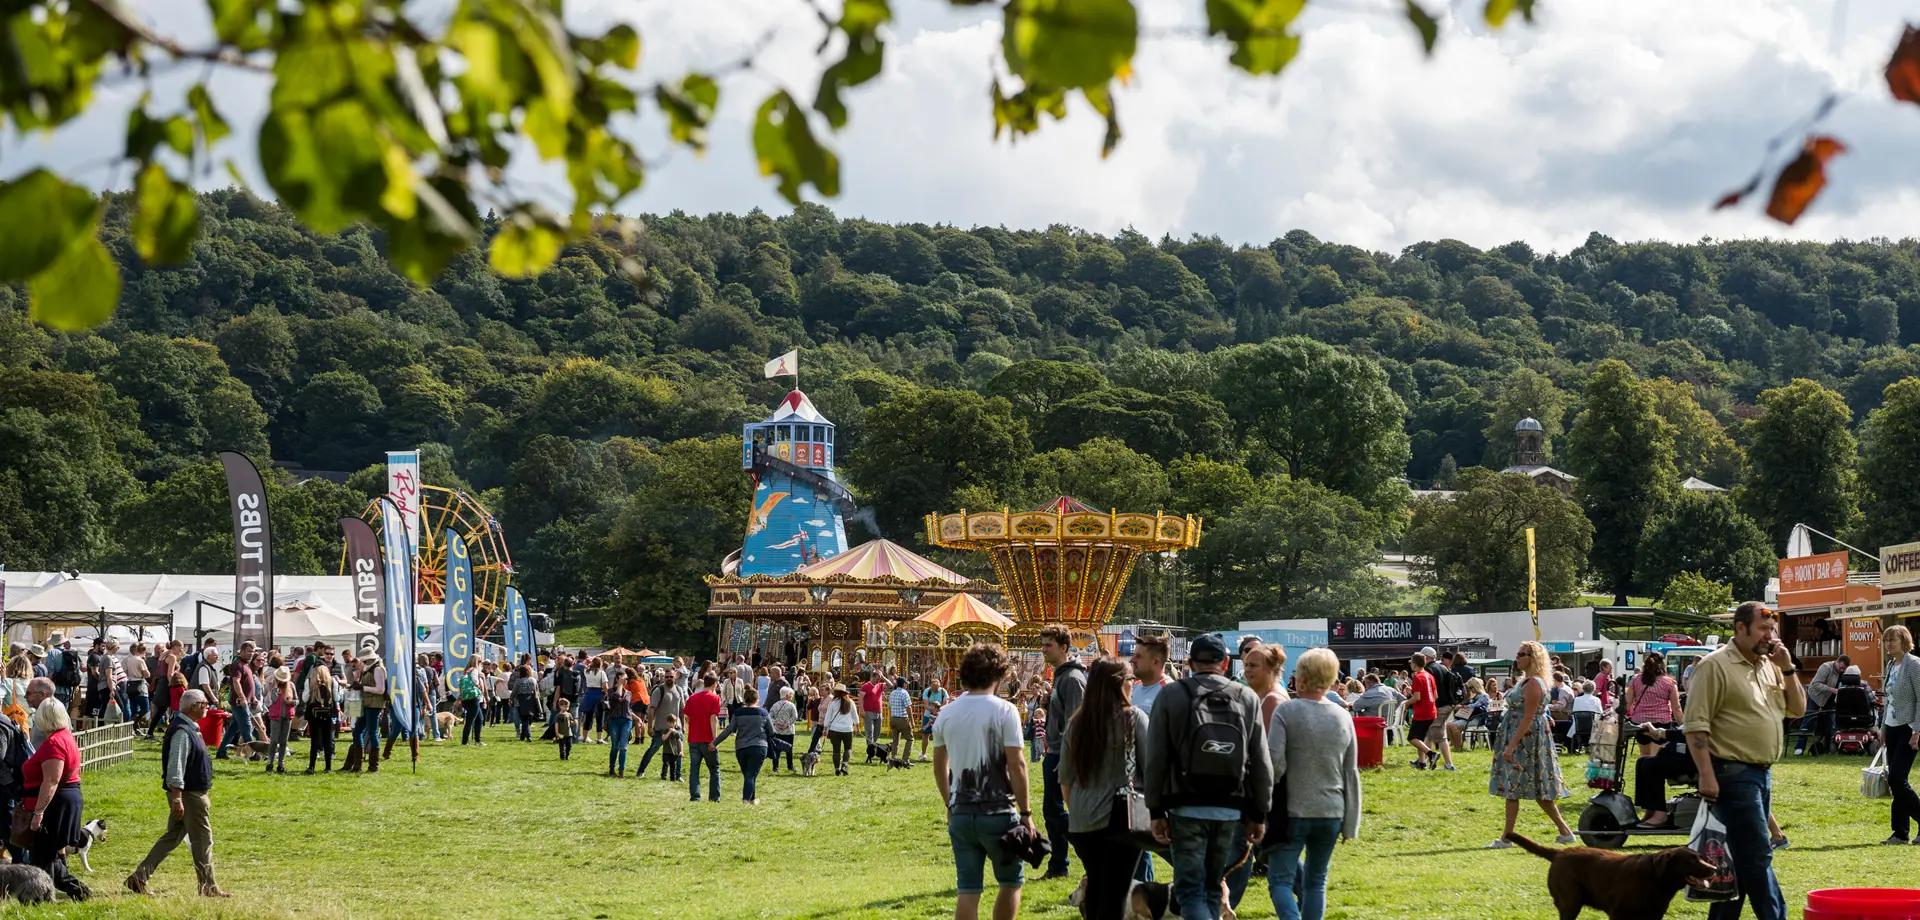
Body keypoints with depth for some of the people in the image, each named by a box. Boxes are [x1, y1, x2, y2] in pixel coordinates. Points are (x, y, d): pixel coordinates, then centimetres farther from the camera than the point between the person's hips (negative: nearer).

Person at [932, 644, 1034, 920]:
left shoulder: (946, 714, 6)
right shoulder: (1003, 711, -9)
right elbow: (1016, 765, -13)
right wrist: (1026, 812, -6)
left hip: (960, 814, 4)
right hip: (998, 813, -4)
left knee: (967, 890, 6)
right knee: (1011, 882, 14)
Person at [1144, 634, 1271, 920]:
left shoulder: (1171, 695, -2)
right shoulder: (1247, 699, 3)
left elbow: (1156, 758, -4)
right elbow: (1262, 763, 4)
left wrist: (1156, 810, 1)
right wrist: (1258, 814, 11)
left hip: (1187, 808, -3)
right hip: (1230, 809, 3)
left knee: (1190, 889, -3)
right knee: (1212, 888, 16)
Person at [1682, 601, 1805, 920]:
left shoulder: (1769, 666, 14)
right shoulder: (1715, 666, -10)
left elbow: (1797, 710, 15)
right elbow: (1696, 725, -14)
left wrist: (1787, 669, 2)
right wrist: (1706, 776, -21)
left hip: (1762, 773, 8)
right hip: (1734, 774, -8)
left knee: (1742, 857, 11)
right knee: (1757, 856, -9)